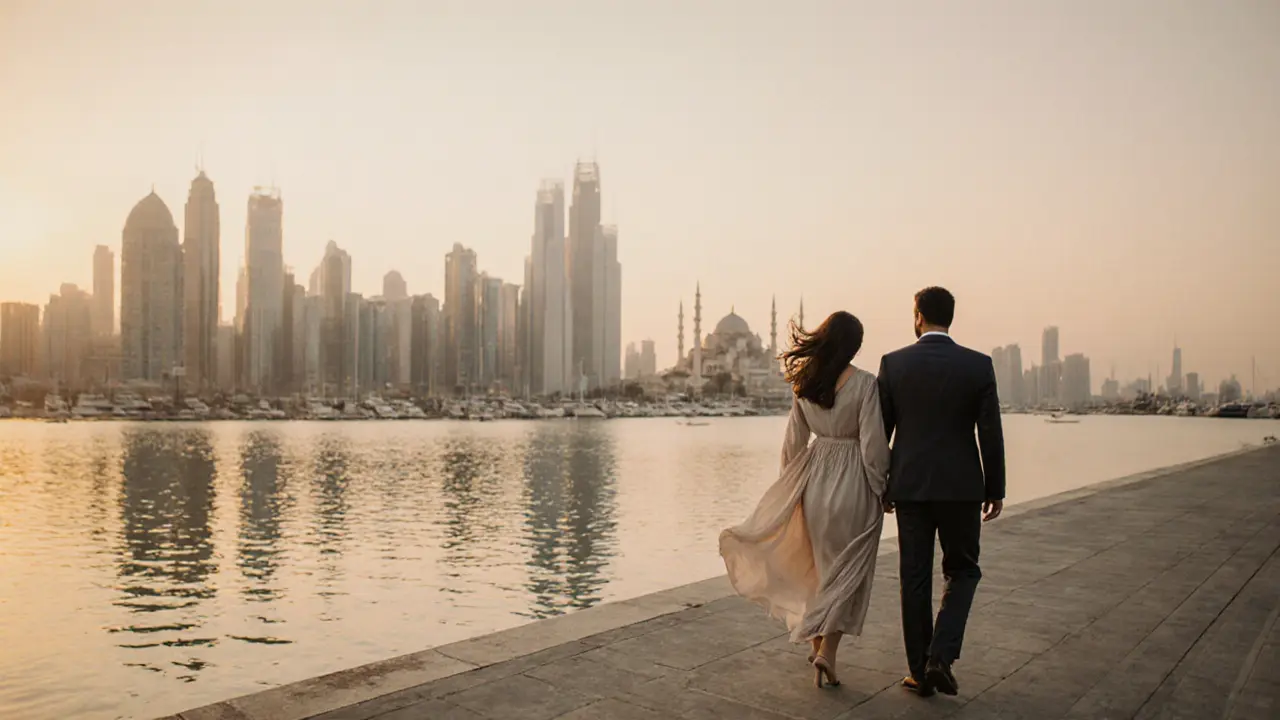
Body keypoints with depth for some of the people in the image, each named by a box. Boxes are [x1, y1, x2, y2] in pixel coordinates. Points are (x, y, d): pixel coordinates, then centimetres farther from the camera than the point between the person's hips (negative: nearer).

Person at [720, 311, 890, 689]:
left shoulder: (804, 382, 0)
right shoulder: (864, 383, -14)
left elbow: (794, 440, 5)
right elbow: (873, 444, -16)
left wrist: (790, 485, 16)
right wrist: (881, 489, -4)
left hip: (814, 479, 5)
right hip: (853, 483, -4)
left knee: (817, 567, 20)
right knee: (848, 572, 8)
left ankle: (816, 642, 32)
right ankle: (827, 652, -1)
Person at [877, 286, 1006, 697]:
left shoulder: (893, 363, -3)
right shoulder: (978, 365, -5)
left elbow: (879, 432, 0)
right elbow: (991, 434, -4)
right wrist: (996, 489, 6)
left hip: (909, 486, 1)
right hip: (960, 487, 0)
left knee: (914, 578, 9)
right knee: (962, 571, 16)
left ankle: (920, 671, 17)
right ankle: (940, 656, 2)